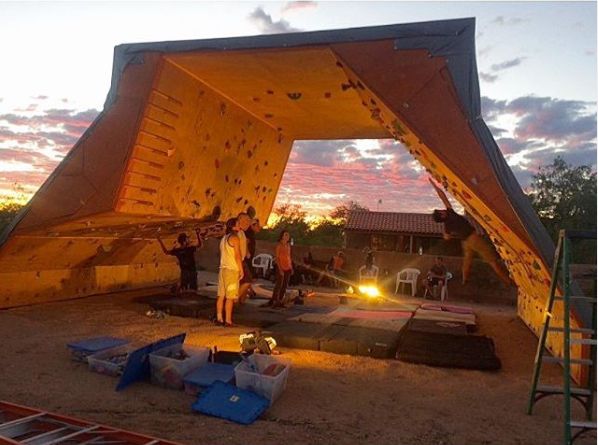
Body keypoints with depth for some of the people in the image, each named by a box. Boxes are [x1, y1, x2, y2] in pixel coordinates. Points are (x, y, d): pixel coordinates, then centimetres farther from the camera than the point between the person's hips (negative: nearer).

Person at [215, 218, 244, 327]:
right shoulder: (235, 238, -9)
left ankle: (219, 318, 10)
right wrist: (241, 270, -8)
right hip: (232, 270, -8)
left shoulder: (224, 238, 17)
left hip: (223, 268, 8)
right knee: (230, 297, -6)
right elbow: (238, 256, -13)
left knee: (221, 295, 8)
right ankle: (228, 320, -6)